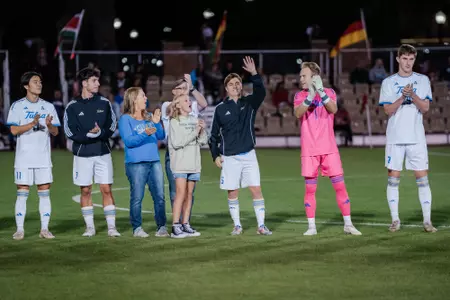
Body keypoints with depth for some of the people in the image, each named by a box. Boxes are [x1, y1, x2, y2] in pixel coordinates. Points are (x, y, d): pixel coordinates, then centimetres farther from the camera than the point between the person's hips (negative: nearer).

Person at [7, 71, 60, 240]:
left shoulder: (48, 107, 9)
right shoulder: (17, 106, 0)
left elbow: (55, 132, 7)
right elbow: (14, 130, -9)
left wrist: (49, 125, -15)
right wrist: (32, 124, -22)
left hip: (44, 158, 3)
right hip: (24, 158, -3)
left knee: (44, 192, 2)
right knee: (22, 192, -2)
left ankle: (44, 229, 6)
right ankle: (20, 229, 2)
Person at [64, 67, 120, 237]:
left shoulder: (104, 103, 5)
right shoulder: (72, 107, -1)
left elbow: (112, 126, 0)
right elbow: (70, 132, -7)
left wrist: (99, 132, -18)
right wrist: (89, 135, -18)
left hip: (103, 153, 1)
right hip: (82, 154, -1)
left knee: (106, 189, -2)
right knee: (85, 191, 4)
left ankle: (111, 227, -1)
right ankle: (90, 227, 12)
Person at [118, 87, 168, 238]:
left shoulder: (149, 117, 15)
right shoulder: (125, 119, -1)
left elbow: (161, 136, 11)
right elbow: (129, 141, -12)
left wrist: (157, 123, -5)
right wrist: (145, 134, -24)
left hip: (154, 162, 5)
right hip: (136, 163, -5)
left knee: (160, 196, 1)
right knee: (137, 197, -3)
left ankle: (161, 227, 7)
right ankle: (137, 228, 5)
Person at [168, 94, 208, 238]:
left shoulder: (195, 120, 10)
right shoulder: (174, 122, -3)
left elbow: (203, 141, 10)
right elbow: (176, 143, -13)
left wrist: (202, 130, -9)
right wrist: (194, 132, -15)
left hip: (194, 163, 5)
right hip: (180, 163, -5)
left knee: (189, 194, 6)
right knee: (181, 192, -11)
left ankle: (185, 225, 11)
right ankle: (175, 227, -10)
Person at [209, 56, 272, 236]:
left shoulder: (249, 103, 5)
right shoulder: (220, 109, 3)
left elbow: (261, 92, -17)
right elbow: (214, 135, 9)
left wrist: (254, 74, -30)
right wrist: (215, 155, 1)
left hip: (248, 155, 0)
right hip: (229, 158, 0)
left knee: (256, 189, -5)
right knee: (232, 192, 3)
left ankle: (261, 226, -1)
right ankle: (237, 226, 14)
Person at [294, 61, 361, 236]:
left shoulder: (329, 92, 4)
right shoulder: (300, 96, 6)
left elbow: (333, 109, -16)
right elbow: (298, 113, -14)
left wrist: (320, 91, -27)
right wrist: (310, 96, -28)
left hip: (329, 148, 0)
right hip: (309, 150, 1)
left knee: (340, 185, -1)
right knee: (310, 189, 0)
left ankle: (348, 224, 5)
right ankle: (311, 226, 7)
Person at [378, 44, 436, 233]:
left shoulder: (423, 80, 6)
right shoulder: (388, 82, 5)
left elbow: (425, 108, -2)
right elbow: (388, 110, -3)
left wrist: (412, 95, -19)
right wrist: (402, 97, -18)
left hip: (417, 138, 0)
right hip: (395, 138, 0)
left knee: (422, 178, -2)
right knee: (393, 178, 1)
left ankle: (427, 220, 1)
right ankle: (395, 219, 9)